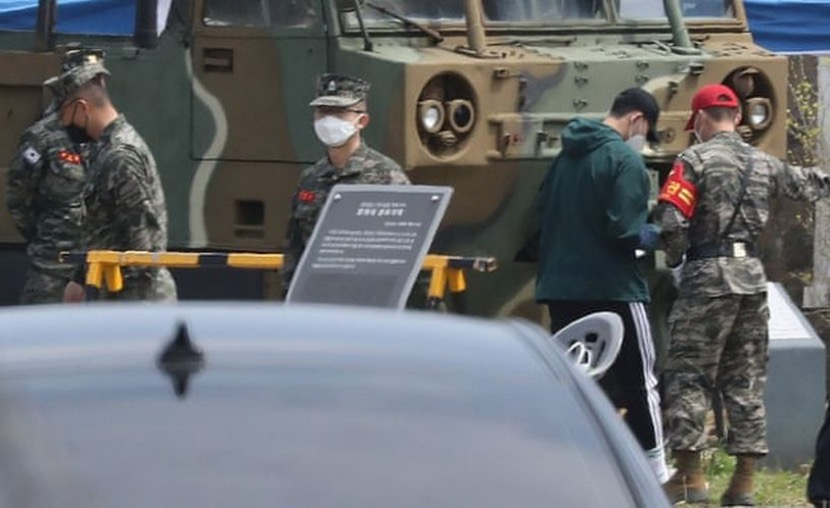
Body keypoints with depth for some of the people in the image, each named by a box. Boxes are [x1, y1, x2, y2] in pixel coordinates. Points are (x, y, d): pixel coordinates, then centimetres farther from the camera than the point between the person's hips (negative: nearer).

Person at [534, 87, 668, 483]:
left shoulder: (567, 156, 11)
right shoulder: (625, 160, -13)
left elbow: (542, 211, 17)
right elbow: (622, 229, -21)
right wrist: (652, 236, -3)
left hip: (560, 287, 7)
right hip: (611, 287, -7)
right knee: (639, 381, 3)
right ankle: (655, 473, 7)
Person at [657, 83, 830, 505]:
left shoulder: (694, 161, -7)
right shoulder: (763, 164, 11)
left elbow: (671, 222, -16)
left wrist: (675, 257, 4)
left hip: (707, 276, -6)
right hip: (752, 276, 6)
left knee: (687, 375, 0)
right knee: (747, 379, 9)